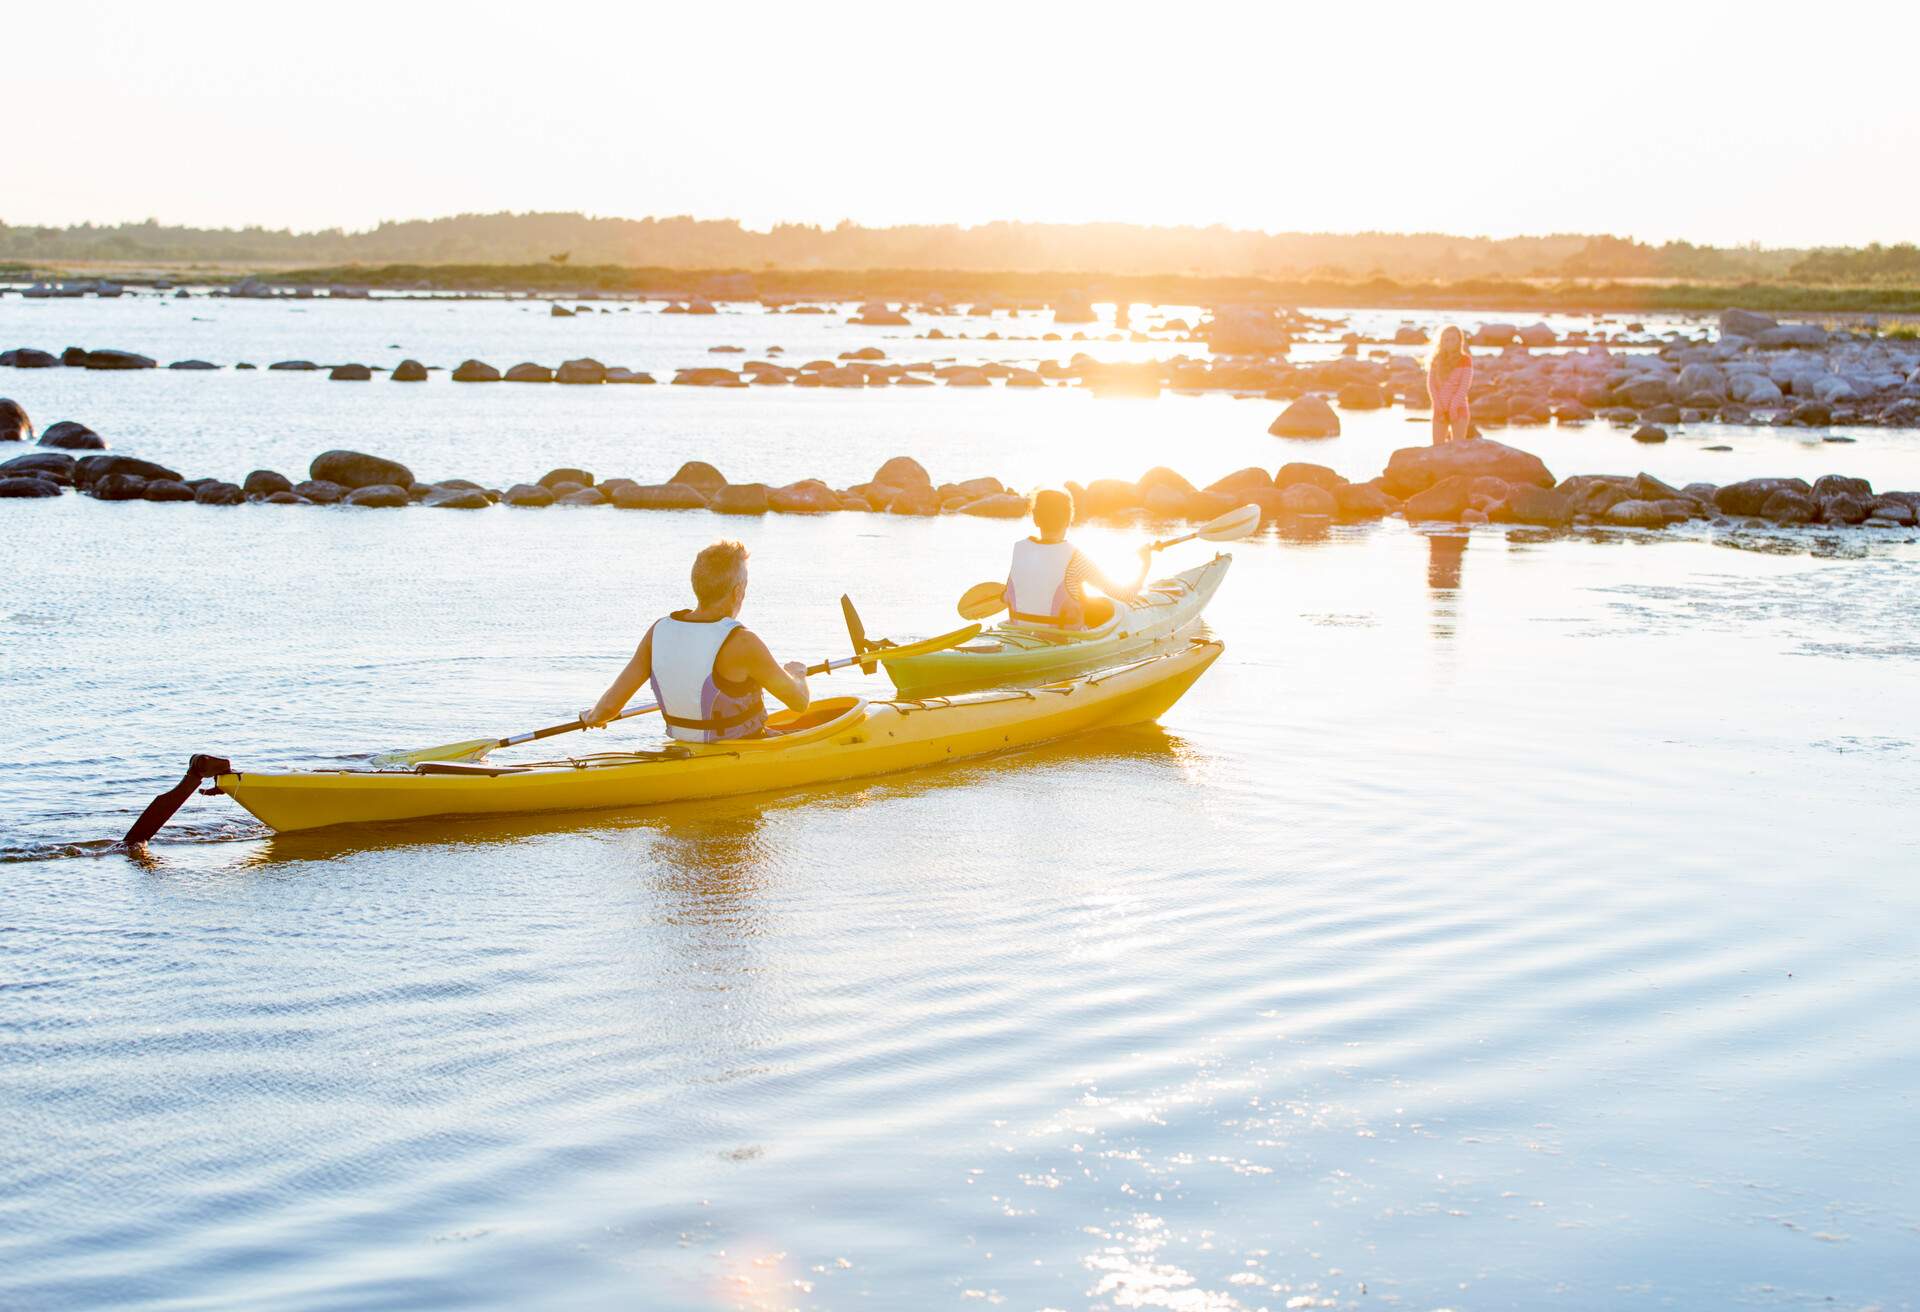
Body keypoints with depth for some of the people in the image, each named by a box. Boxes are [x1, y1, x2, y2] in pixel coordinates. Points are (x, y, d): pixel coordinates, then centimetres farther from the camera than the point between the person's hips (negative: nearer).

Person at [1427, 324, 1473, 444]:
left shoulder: (1465, 360, 1)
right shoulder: (1436, 360, 10)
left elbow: (1465, 385, -7)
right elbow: (1430, 384, 3)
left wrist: (1454, 406, -16)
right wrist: (1438, 406, -10)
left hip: (1458, 409, -3)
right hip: (1440, 410, 3)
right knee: (1437, 447, -1)